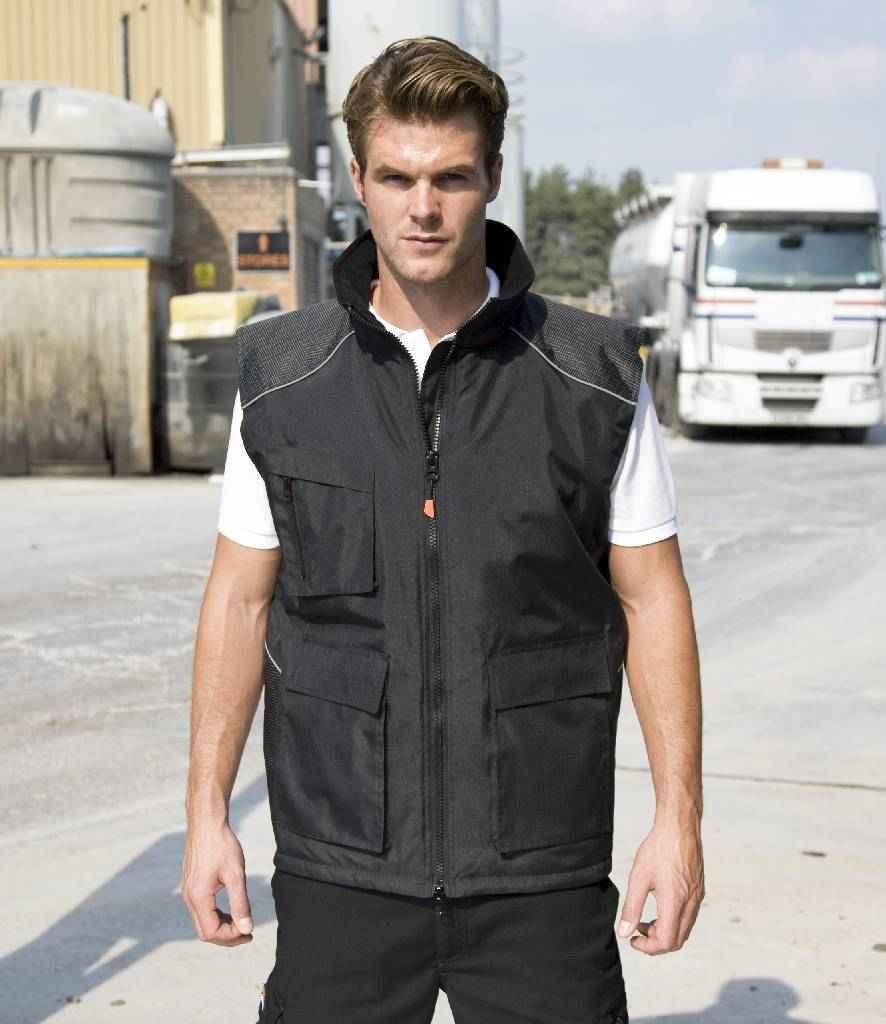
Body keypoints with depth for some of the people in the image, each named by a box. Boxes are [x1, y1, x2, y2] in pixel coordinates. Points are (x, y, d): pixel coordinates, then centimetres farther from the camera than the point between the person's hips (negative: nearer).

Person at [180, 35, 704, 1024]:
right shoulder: (282, 377, 1)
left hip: (540, 871, -1)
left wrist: (679, 817, -3)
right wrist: (206, 812, 4)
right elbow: (241, 599, 6)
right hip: (339, 865, 1)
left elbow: (652, 600, 1)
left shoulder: (596, 378, -3)